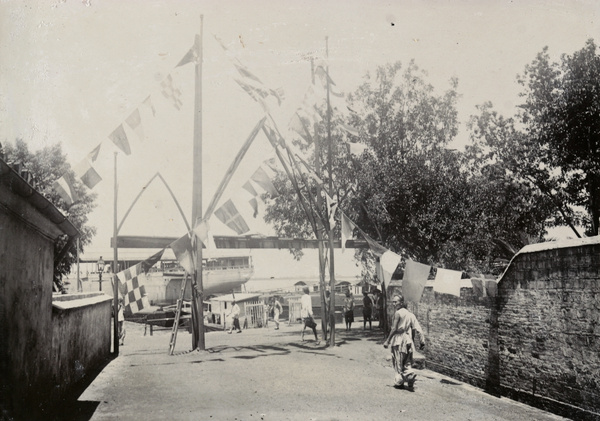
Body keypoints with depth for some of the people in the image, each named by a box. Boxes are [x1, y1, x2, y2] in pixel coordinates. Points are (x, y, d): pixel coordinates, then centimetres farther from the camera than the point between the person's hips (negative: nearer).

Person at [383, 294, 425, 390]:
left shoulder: (398, 313, -8)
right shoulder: (410, 314, 11)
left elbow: (394, 329, -11)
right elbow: (419, 329, 4)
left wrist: (387, 341, -5)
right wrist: (422, 341, 3)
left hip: (399, 340, -6)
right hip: (409, 341, 6)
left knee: (398, 363, 4)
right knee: (407, 362, 13)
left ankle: (399, 382, 7)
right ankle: (410, 375, -10)